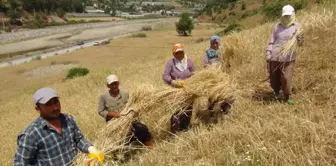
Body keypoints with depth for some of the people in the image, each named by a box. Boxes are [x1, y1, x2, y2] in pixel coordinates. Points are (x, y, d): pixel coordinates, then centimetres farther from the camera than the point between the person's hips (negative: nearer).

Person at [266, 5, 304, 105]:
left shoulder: (297, 27, 4)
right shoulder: (278, 27, 9)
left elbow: (300, 43, 0)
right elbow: (272, 41, 11)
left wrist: (300, 39, -23)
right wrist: (268, 54, 2)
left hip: (288, 58, -2)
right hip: (274, 57, 2)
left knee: (286, 78, -9)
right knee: (274, 78, 8)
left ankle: (288, 97, 11)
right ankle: (276, 93, 36)